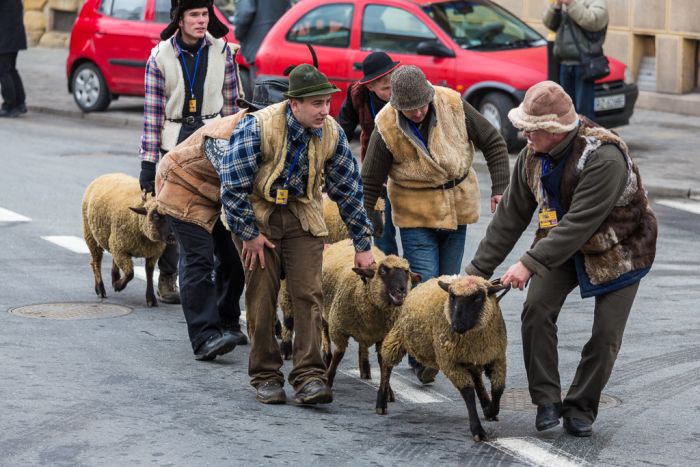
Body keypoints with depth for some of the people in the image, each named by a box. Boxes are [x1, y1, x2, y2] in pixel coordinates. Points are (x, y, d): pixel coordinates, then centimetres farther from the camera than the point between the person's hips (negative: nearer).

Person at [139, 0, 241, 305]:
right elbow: (153, 112, -6)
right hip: (173, 140, -1)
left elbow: (230, 103, 8)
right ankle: (167, 277, 17)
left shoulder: (222, 52, -1)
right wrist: (148, 163, -9)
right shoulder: (160, 57, -6)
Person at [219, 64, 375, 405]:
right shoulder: (257, 127, -23)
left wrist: (362, 245, 7)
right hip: (257, 213, -3)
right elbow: (233, 184, -18)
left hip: (302, 216, 3)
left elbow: (348, 189, 3)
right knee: (262, 297, -2)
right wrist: (249, 233, -15)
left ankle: (309, 378, -10)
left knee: (308, 295, -8)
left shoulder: (331, 133, -8)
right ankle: (265, 377, 9)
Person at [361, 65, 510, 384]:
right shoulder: (387, 128, -17)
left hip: (457, 208, 3)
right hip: (416, 216, -3)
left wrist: (499, 188, -7)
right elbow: (369, 184, -8)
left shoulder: (454, 106, -12)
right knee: (425, 286, -13)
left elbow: (493, 143, 0)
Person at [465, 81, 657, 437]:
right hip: (562, 244, 5)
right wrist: (478, 270, -6)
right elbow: (510, 217, -4)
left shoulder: (605, 159, -34)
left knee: (606, 334, -6)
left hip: (619, 250, -5)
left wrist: (530, 264, -41)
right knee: (536, 310, -14)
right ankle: (547, 401, -5)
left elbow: (579, 224, -37)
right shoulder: (532, 157, -11)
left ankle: (580, 409, 12)